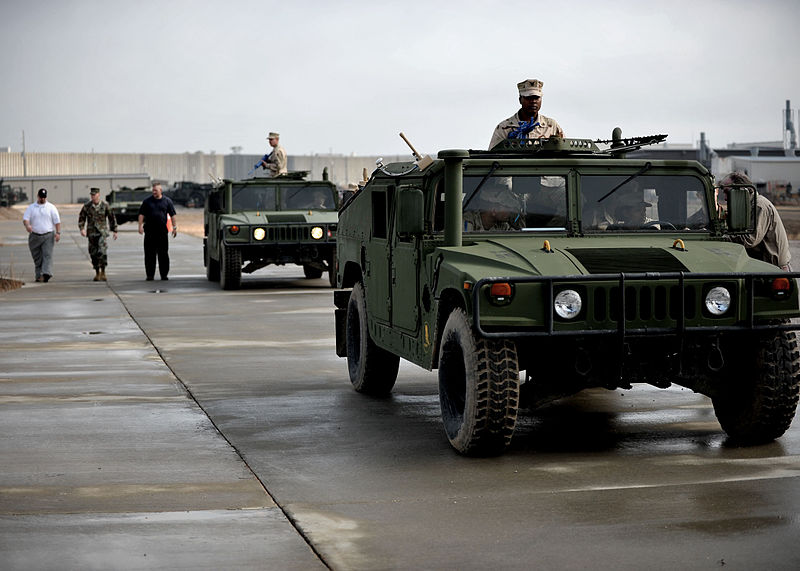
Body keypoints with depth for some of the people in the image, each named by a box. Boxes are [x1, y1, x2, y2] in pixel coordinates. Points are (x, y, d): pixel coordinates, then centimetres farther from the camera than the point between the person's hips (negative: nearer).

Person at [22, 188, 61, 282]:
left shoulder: (51, 207, 6)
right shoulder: (31, 207, 9)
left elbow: (57, 221, 4)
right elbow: (25, 219, -1)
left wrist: (58, 233, -8)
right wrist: (27, 225, -24)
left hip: (48, 235, -2)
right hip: (34, 235, 2)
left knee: (47, 255, -16)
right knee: (37, 257, 5)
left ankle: (46, 274, -27)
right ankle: (39, 276, 12)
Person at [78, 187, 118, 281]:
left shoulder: (105, 205, -3)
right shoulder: (87, 206, 1)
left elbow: (111, 218, 5)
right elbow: (81, 218, 7)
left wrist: (114, 231, 6)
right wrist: (81, 229, -8)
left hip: (102, 232, -2)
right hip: (91, 232, 2)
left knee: (102, 251, -18)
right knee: (94, 253, 5)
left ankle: (103, 272, -7)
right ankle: (97, 273, 18)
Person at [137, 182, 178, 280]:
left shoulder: (167, 201, 6)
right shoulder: (147, 201, 7)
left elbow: (172, 215, 9)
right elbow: (141, 214, 6)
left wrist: (174, 227, 2)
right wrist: (140, 226, -4)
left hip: (162, 231, 0)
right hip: (149, 231, 0)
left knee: (163, 254, 2)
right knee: (149, 254, 0)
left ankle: (164, 274, 8)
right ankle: (149, 274, 4)